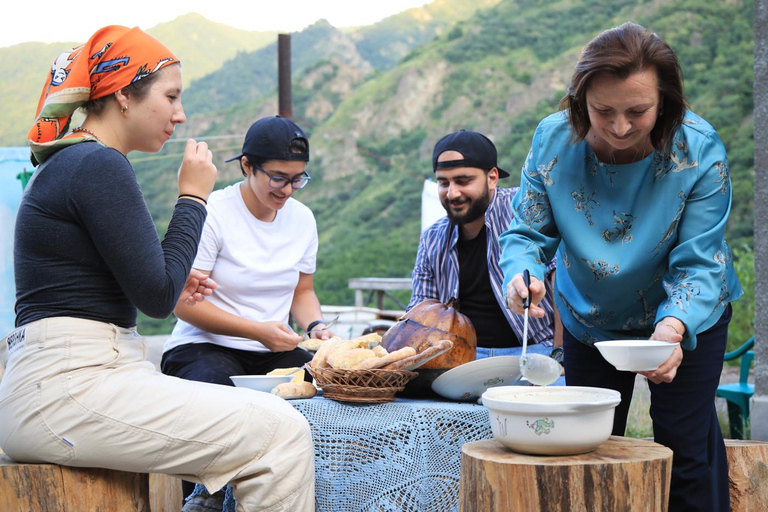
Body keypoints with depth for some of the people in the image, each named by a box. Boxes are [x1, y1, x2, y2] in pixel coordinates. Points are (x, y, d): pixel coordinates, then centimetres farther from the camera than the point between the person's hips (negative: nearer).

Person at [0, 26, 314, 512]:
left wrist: (169, 286, 14)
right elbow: (157, 297, -14)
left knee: (270, 420, 13)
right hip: (67, 386, -10)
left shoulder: (68, 163, 19)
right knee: (281, 434, -16)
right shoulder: (99, 165, -12)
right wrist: (193, 198, -4)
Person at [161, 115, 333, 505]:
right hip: (203, 346, -5)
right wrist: (258, 331, -20)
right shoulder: (213, 213, -10)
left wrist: (315, 327, -4)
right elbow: (184, 302, -12)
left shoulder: (302, 218, 9)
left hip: (273, 353, 5)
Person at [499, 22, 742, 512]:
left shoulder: (700, 150, -28)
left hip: (686, 318, -2)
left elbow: (699, 264, -26)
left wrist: (673, 328, -45)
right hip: (591, 319, 2)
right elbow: (527, 232, -15)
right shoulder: (553, 140, -22)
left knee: (687, 447, 0)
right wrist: (522, 274, -39)